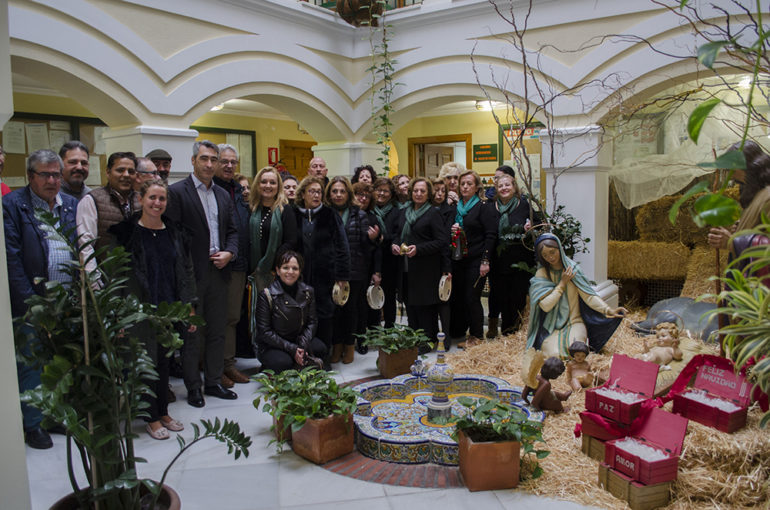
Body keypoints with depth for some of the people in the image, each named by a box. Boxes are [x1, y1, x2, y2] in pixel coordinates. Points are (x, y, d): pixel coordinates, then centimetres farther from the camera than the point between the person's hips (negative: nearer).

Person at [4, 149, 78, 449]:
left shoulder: (73, 205, 9)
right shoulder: (12, 205, -5)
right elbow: (11, 258, -10)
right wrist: (30, 301, -13)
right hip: (32, 300, -4)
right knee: (31, 365, 5)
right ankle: (32, 424, 20)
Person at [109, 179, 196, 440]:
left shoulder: (173, 233, 7)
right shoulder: (127, 232, -5)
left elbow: (186, 271, 9)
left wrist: (189, 308, 5)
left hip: (170, 310, 4)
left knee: (164, 361, 13)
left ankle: (163, 412, 27)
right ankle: (152, 418, 18)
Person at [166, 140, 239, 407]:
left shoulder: (223, 195, 14)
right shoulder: (176, 192, -7)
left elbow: (232, 230, 16)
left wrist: (229, 252, -3)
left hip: (219, 271, 6)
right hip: (193, 273, -6)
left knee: (217, 332, 13)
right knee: (192, 334, 4)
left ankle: (214, 382, 25)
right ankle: (193, 387, 17)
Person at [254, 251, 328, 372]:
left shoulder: (308, 291, -1)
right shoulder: (266, 295, -14)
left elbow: (312, 322, 1)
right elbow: (264, 332, -14)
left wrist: (303, 345, -17)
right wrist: (292, 349, -21)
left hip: (299, 339, 4)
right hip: (271, 346, -4)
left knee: (320, 348, -23)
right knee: (283, 362, -33)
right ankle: (266, 369, 2)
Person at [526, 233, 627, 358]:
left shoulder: (573, 268, -1)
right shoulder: (541, 274, -5)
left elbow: (588, 295, -6)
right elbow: (545, 305, -14)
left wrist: (608, 310, -22)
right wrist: (562, 283, -13)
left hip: (574, 321, 1)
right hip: (551, 326, -1)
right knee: (554, 354, -27)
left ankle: (583, 339, 8)